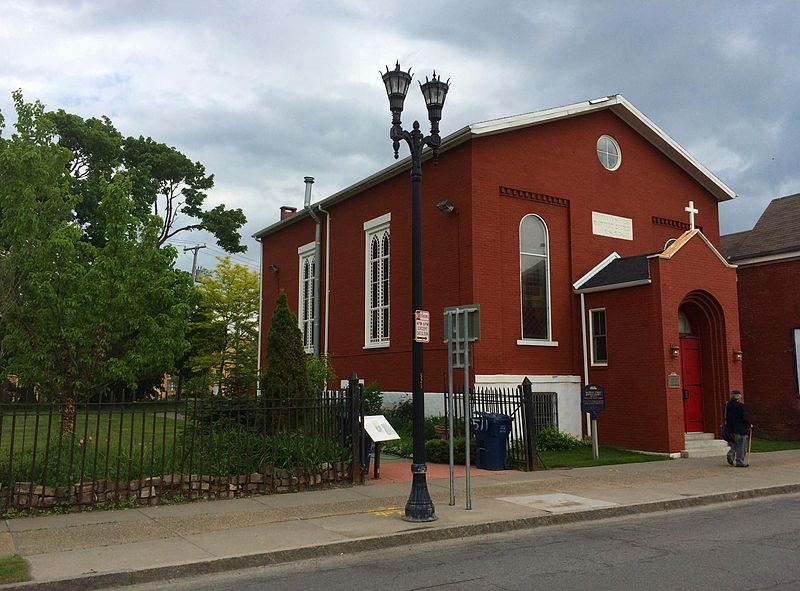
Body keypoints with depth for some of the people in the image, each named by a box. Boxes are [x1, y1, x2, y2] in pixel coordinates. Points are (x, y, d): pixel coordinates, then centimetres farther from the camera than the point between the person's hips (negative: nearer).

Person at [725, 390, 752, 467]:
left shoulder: (727, 405, 7)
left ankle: (731, 455, 1)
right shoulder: (740, 405, -15)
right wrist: (749, 425, -1)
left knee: (735, 444, 20)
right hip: (740, 429, -7)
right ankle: (740, 462, 4)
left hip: (731, 429, 7)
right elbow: (745, 417, -15)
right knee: (741, 446, 2)